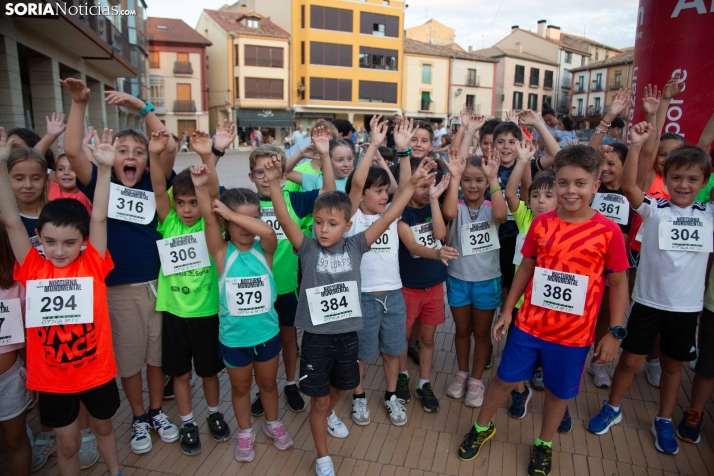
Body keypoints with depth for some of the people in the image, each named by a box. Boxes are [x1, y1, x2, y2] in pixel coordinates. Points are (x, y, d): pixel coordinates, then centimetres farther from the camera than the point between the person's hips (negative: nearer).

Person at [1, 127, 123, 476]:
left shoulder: (92, 266, -11)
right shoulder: (32, 269, -8)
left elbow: (98, 219, -18)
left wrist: (104, 168, -27)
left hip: (96, 371, 0)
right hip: (51, 377, 0)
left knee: (103, 427, 24)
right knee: (68, 442, 16)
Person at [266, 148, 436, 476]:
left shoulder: (355, 246, -6)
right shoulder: (307, 248, -10)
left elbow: (388, 217, -10)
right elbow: (284, 219, -22)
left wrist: (412, 184, -14)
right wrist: (274, 182, -33)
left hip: (348, 334, 3)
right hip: (316, 337, -3)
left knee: (341, 386, 27)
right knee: (318, 400, 10)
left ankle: (329, 415, 61)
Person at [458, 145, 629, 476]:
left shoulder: (608, 231, -11)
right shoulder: (541, 223, -5)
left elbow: (618, 283, -3)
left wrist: (614, 332, -4)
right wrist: (507, 310, 6)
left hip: (574, 333, -1)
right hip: (529, 324, 2)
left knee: (559, 391, 17)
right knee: (505, 379, 15)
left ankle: (544, 445, 43)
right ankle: (482, 428, 40)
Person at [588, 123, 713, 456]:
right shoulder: (653, 210, -8)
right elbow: (628, 185, -23)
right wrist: (636, 145, -31)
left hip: (687, 306, 2)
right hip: (648, 301, -2)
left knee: (673, 364, 17)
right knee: (631, 360, 8)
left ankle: (664, 421, 35)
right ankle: (612, 409, 29)